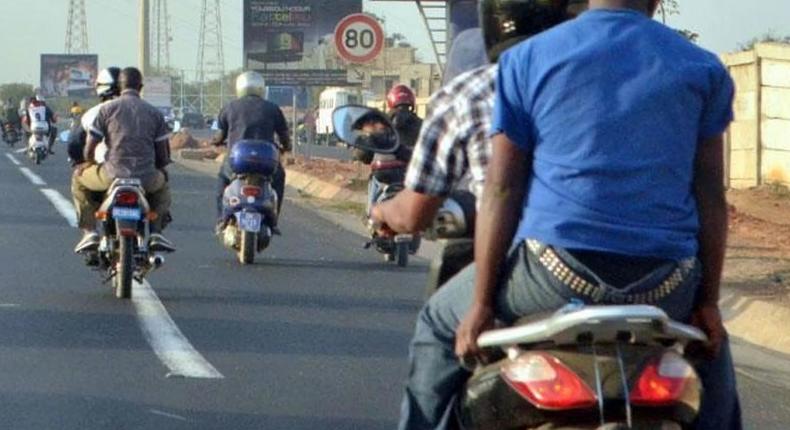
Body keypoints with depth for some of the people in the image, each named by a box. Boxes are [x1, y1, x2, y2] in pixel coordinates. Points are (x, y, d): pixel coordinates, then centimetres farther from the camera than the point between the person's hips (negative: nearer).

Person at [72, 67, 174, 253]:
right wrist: (160, 167, 34)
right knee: (162, 183, 38)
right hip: (146, 179, 2)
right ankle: (156, 233, 19)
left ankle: (90, 232, 15)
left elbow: (89, 149, 2)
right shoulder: (154, 112, 9)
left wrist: (89, 163, 25)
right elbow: (163, 156, 10)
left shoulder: (108, 108, 1)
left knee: (78, 177, 27)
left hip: (113, 175, -2)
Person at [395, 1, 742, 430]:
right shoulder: (703, 69, 8)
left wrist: (481, 304, 4)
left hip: (556, 271, -2)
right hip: (663, 289, 2)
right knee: (709, 341, 35)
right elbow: (710, 195, 6)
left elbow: (501, 189, 1)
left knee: (440, 322, 24)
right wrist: (708, 301, 12)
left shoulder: (527, 59, 4)